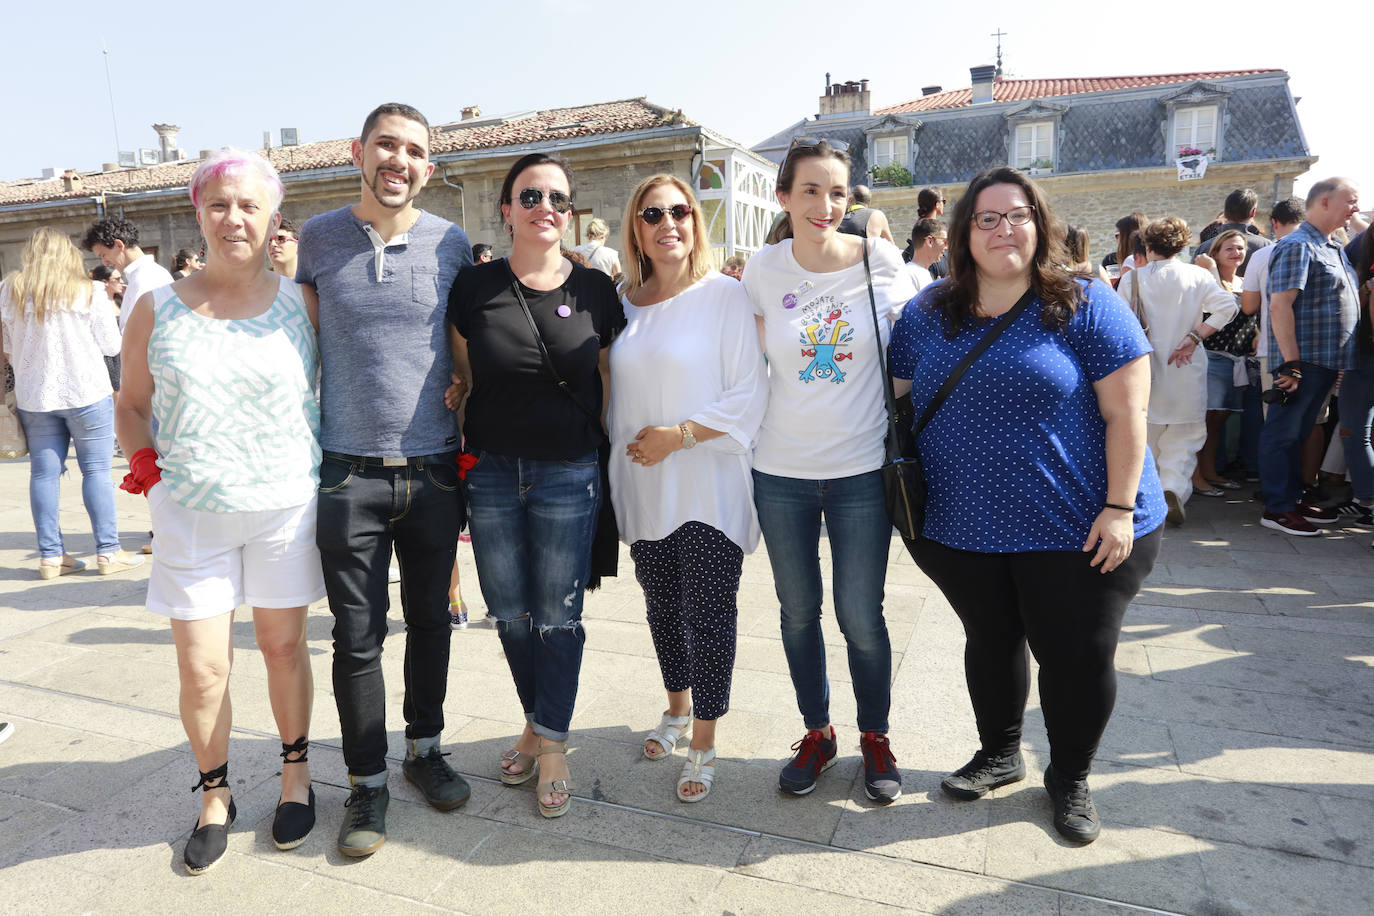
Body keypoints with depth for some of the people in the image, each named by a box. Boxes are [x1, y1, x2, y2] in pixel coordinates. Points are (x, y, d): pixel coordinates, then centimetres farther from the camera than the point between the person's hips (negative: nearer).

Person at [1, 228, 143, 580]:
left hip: (33, 396, 4)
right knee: (96, 470, 1)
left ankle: (50, 555, 12)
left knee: (44, 473, 7)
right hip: (85, 393, -3)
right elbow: (112, 345, -2)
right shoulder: (88, 291, -6)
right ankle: (108, 551, 2)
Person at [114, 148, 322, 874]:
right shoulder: (157, 309, 3)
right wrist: (143, 462, -7)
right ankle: (214, 793, 28)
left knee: (283, 646, 11)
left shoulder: (301, 303, 0)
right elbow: (132, 405, 10)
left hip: (286, 504, 0)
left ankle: (295, 772, 32)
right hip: (191, 510, 1)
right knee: (201, 668, 4)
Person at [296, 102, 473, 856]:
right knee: (357, 636, 5)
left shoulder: (451, 244, 2)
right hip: (349, 474, 0)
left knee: (430, 619, 14)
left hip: (434, 470, 1)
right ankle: (367, 780, 24)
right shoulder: (317, 239, 3)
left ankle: (424, 749, 34)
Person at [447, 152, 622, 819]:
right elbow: (463, 380, 8)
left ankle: (552, 744, 22)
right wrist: (460, 456, 5)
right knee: (509, 613, 11)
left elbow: (609, 381, 7)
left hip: (570, 475, -1)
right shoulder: (473, 288, 0)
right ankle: (537, 726, 33)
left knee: (558, 616, 4)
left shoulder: (595, 290, 0)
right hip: (492, 472, 2)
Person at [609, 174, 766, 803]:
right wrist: (622, 452, 10)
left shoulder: (724, 293, -6)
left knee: (708, 611, -1)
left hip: (708, 486, -5)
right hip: (643, 487, 5)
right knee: (662, 604, 16)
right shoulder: (623, 301, 9)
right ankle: (677, 710, 38)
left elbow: (749, 393, -10)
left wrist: (678, 435, -16)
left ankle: (703, 744, 17)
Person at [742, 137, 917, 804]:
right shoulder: (762, 271, -3)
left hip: (862, 467, -1)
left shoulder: (881, 261, -6)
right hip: (782, 469, 2)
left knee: (861, 617, 5)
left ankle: (875, 735, 29)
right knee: (799, 611, 13)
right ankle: (816, 732, 33)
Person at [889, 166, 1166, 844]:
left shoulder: (1085, 306, -7)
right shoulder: (927, 313, 4)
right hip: (963, 527, 3)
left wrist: (1120, 508, -15)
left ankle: (1069, 777, 34)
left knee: (1079, 656, 8)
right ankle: (999, 754, 42)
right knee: (990, 641, 18)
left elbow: (1127, 414, -9)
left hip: (1073, 531, -3)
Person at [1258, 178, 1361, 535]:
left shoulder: (1333, 248, 18)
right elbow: (1279, 306, -21)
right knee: (1283, 433, -2)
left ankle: (1293, 501, 25)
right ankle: (1277, 509, 4)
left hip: (1325, 363, 10)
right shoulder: (1297, 246, -12)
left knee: (1299, 434, 16)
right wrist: (1291, 364, -24)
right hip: (1301, 361, -9)